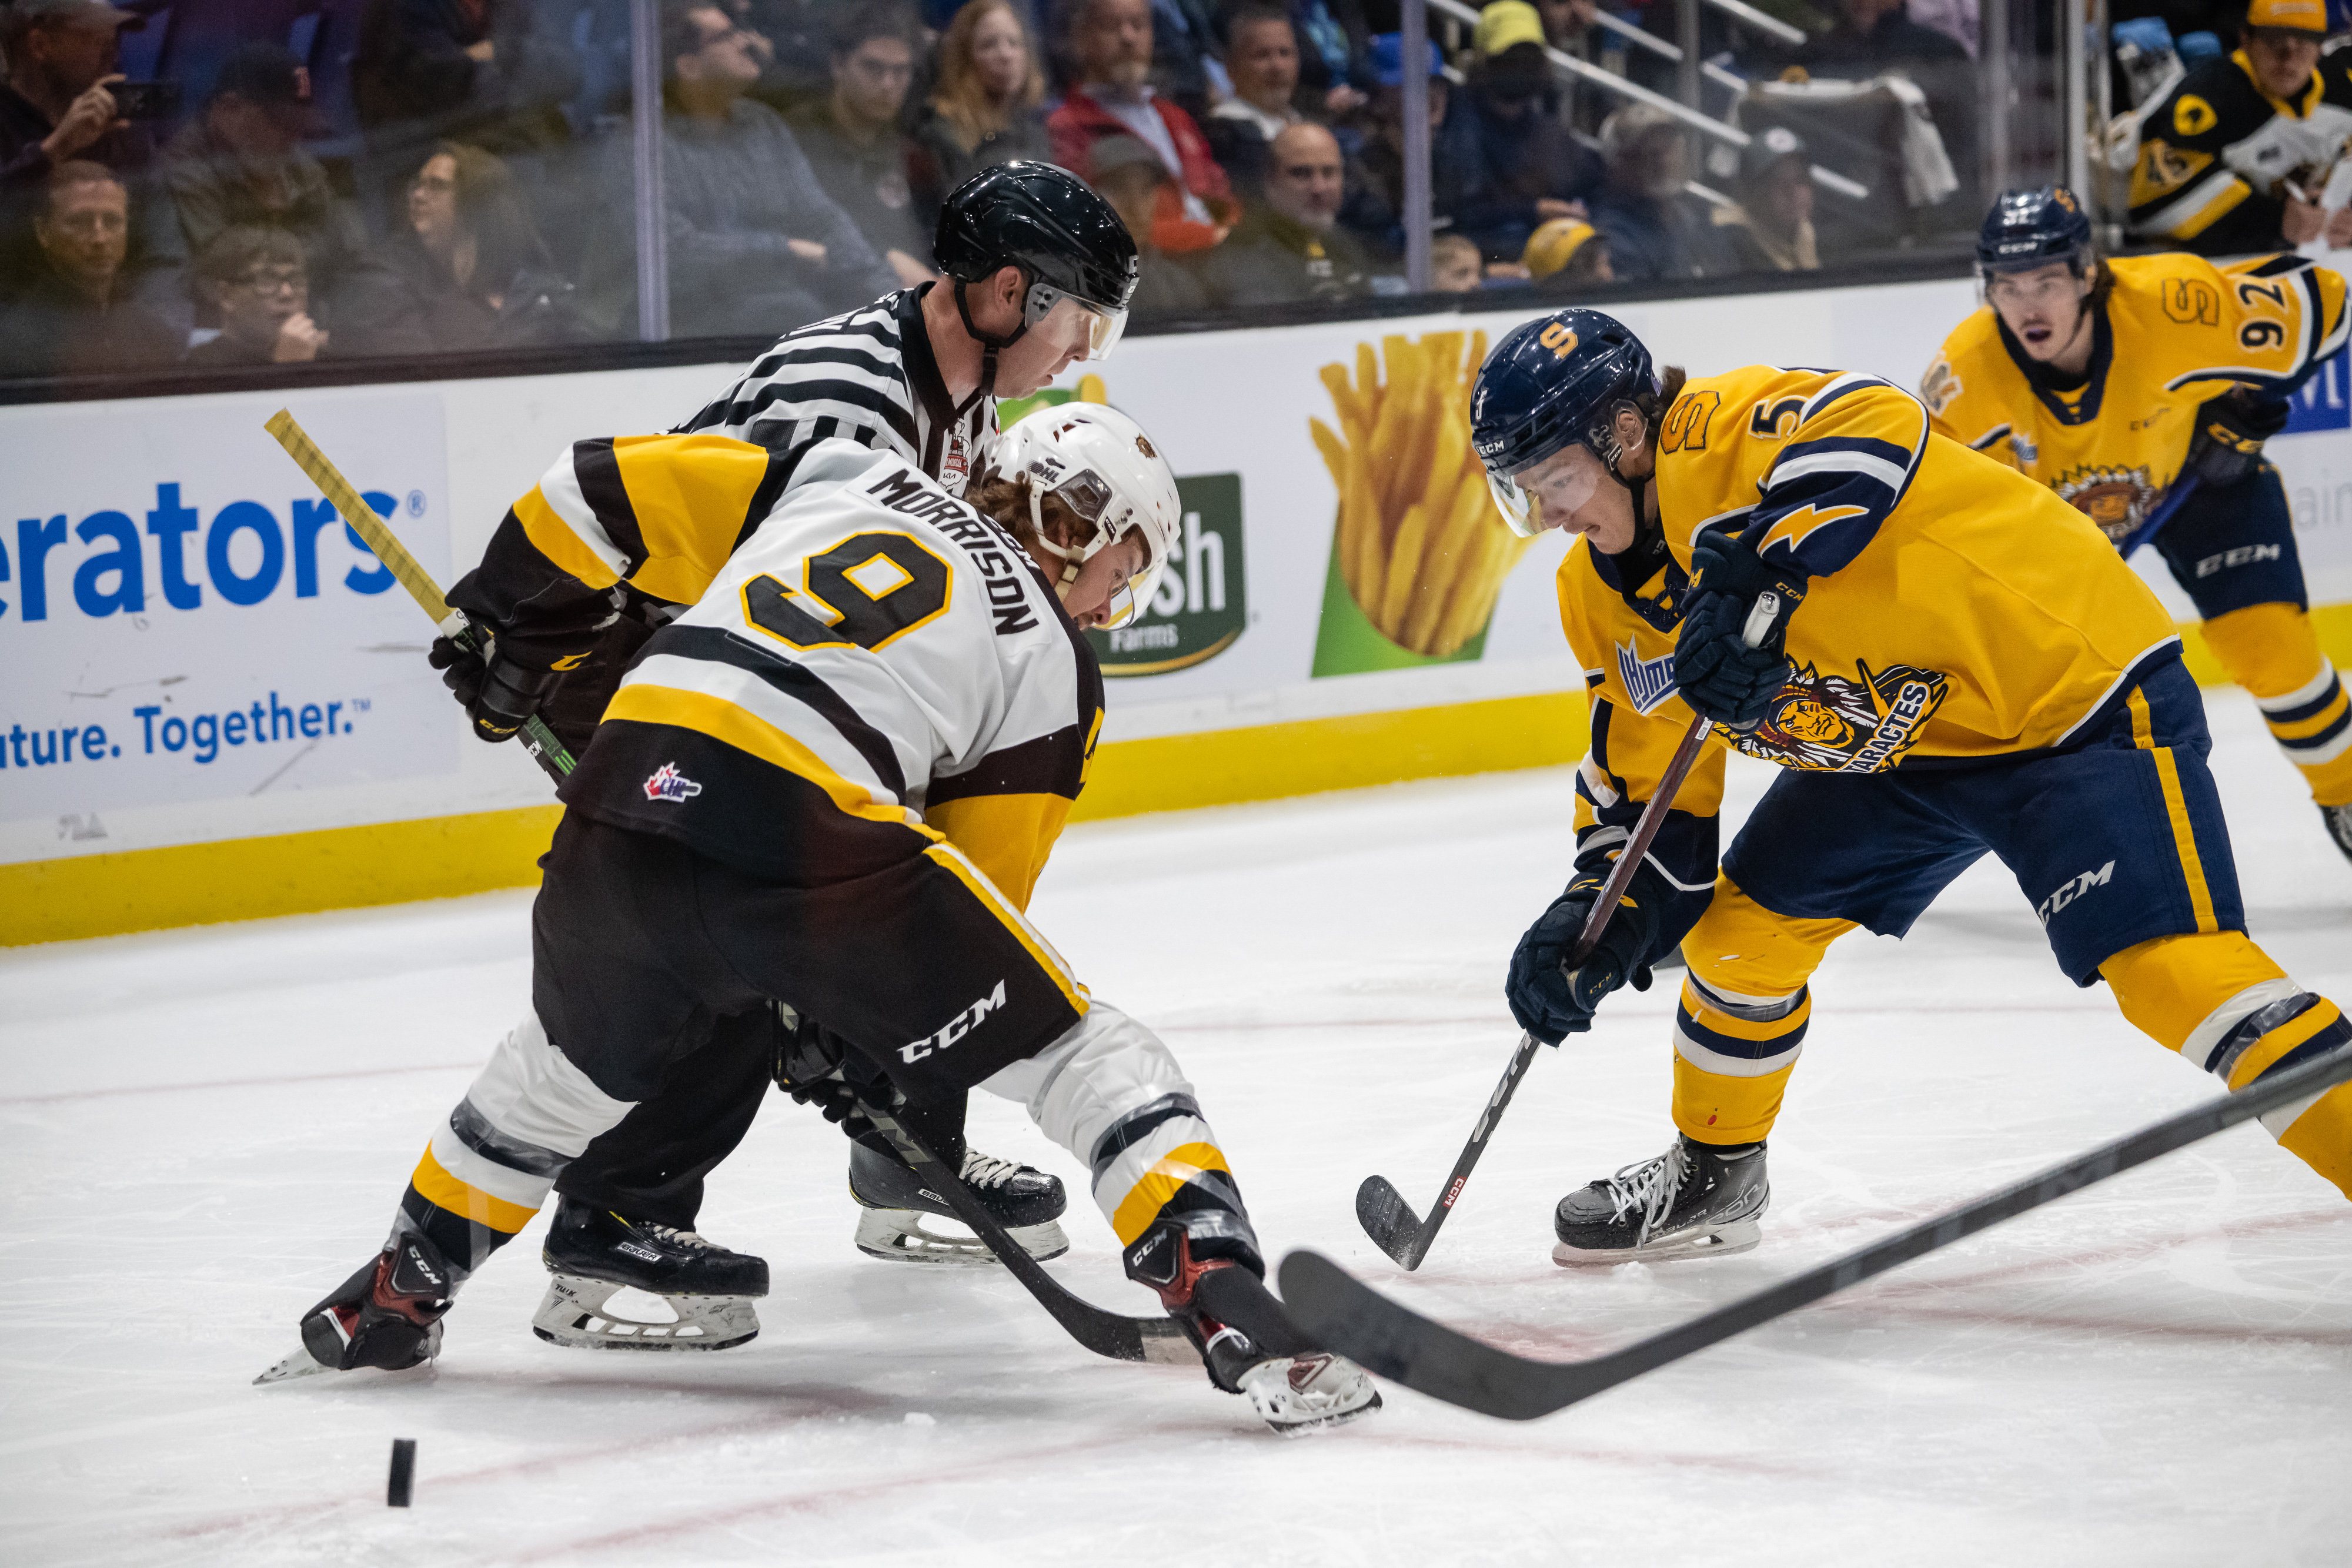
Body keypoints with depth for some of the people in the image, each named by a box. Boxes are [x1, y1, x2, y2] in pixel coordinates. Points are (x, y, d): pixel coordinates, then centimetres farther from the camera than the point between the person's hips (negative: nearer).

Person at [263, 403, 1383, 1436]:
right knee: (1082, 1054, 8)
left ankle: (388, 1303, 46)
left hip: (627, 808, 5)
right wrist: (878, 1048, 28)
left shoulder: (841, 474, 26)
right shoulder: (1052, 666, 17)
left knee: (570, 1069, 34)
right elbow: (978, 890, 18)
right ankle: (1233, 1315, -9)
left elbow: (610, 488, 23)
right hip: (816, 839, -5)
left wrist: (510, 621, 37)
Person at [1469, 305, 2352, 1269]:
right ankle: (1714, 1173, 34)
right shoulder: (1604, 601, 4)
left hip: (2077, 690, -10)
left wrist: (1757, 584, -50)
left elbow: (1868, 431, -44)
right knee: (1742, 922, 11)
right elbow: (1645, 790, 10)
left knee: (2168, 961, -25)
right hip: (1894, 754, 10)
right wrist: (1592, 921, -5)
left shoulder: (1717, 435, -24)